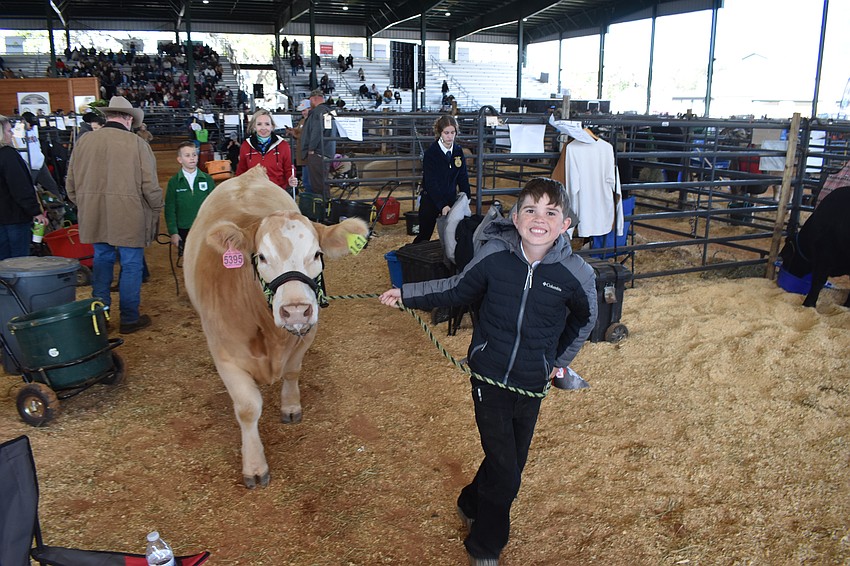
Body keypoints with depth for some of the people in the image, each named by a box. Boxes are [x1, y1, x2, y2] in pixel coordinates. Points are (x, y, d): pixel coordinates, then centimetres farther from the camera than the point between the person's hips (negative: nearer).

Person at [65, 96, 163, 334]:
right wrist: (157, 209, 4)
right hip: (129, 218, -4)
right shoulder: (137, 144, -10)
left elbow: (71, 185, 9)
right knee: (131, 265, 6)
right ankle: (129, 318, 14)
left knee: (102, 261, 17)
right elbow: (150, 186, -11)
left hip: (93, 217, 5)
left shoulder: (84, 141, 3)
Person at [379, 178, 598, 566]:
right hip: (488, 377, -2)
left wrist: (560, 359, 12)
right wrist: (406, 294, 3)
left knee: (512, 463, 16)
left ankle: (472, 504, 47)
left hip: (532, 385, 2)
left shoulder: (575, 274, -13)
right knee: (504, 470, -1)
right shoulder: (494, 256, -14)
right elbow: (458, 290, 4)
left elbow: (584, 319, 9)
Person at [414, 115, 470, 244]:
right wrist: (442, 205, -29)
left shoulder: (458, 151, 2)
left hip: (451, 199, 4)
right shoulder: (431, 153, -14)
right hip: (430, 200, -4)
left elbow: (463, 178, 4)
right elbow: (431, 182, -20)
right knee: (424, 236, 4)